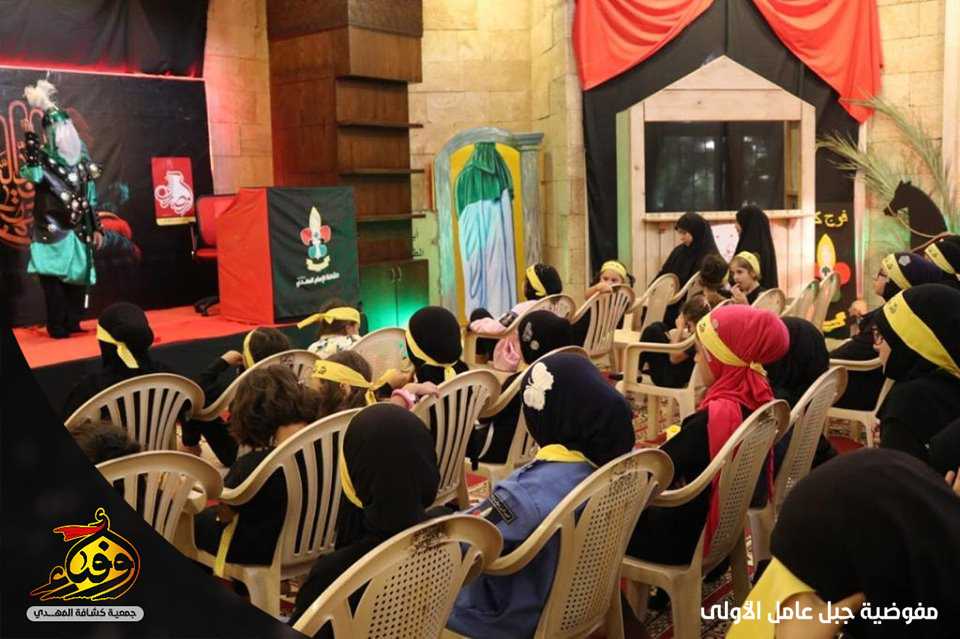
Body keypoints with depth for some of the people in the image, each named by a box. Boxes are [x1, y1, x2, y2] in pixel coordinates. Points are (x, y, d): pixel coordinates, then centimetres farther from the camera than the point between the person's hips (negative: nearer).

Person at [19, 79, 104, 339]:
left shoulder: (81, 159, 10)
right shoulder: (43, 157, -3)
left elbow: (90, 197, 12)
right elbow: (35, 174, -28)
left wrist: (96, 227, 9)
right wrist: (30, 138, -32)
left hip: (78, 228, 5)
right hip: (52, 228, -5)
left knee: (77, 274, 7)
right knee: (53, 276, -6)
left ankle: (72, 322, 17)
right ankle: (58, 326, -1)